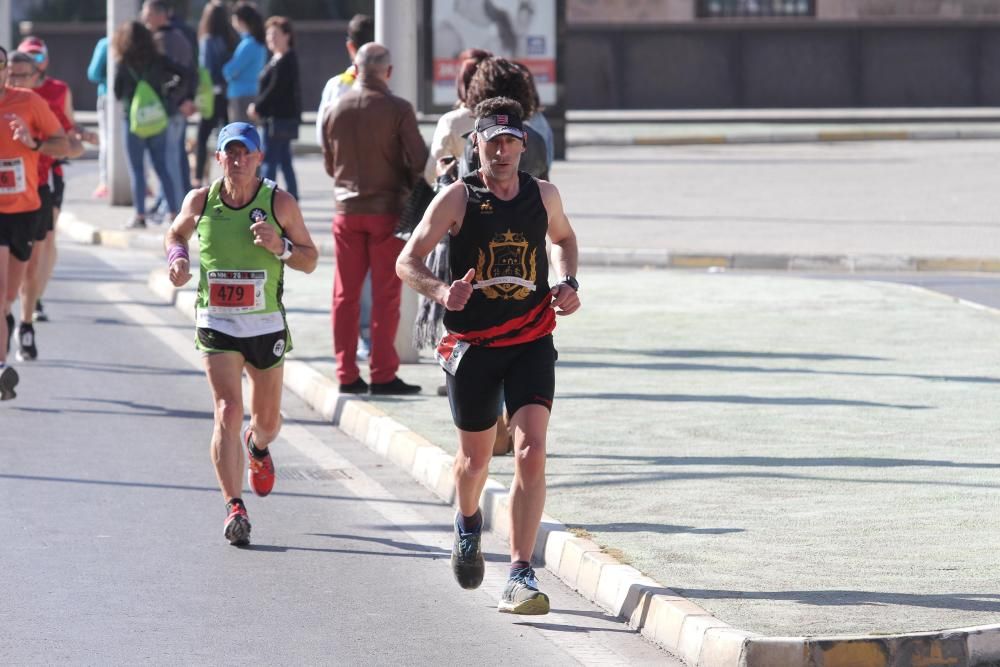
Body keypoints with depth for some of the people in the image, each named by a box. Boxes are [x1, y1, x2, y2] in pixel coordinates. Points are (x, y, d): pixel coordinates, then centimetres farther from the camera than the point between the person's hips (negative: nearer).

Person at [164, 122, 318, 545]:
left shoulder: (280, 203, -5)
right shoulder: (200, 201, -2)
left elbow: (310, 260, 2)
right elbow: (175, 233, 18)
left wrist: (280, 247, -18)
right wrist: (177, 257, -4)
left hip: (267, 325, 1)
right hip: (216, 323, -1)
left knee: (268, 419, 14)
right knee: (228, 410, -17)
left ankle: (257, 448, 53)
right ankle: (234, 507, -16)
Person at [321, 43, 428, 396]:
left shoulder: (336, 109, 2)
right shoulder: (398, 109, -10)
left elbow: (329, 164, 10)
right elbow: (418, 160, -10)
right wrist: (412, 191, 7)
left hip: (347, 209, 4)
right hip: (387, 208, -4)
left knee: (345, 295, 9)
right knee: (385, 294, 1)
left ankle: (347, 374, 9)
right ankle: (382, 375, -1)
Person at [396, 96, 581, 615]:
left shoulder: (543, 196, 3)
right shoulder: (457, 199, -7)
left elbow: (563, 238, 25)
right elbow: (407, 261, -7)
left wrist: (568, 283, 7)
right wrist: (441, 292, -27)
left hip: (531, 342, 1)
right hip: (472, 343, -1)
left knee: (531, 453, -16)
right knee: (476, 458, 13)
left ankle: (520, 577, -15)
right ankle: (468, 524, 49)